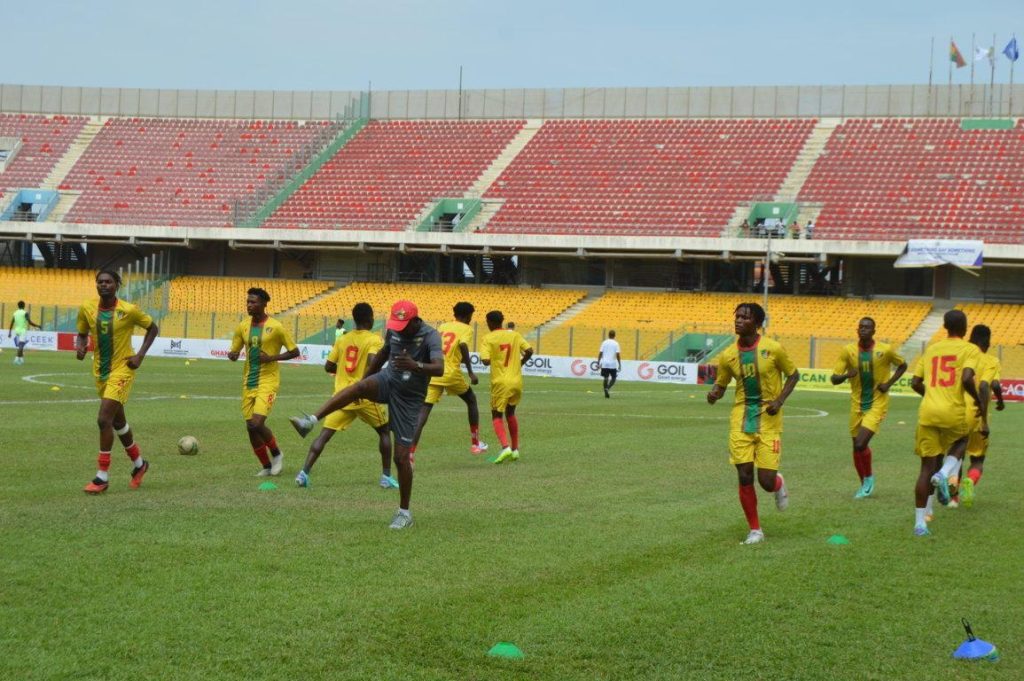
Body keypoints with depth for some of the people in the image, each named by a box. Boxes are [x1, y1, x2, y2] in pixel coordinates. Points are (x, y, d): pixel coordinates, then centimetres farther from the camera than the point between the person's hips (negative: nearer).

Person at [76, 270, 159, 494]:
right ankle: (139, 464, 40)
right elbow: (82, 334, 12)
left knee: (104, 419, -17)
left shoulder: (128, 311, -13)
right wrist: (80, 347, -10)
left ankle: (102, 477, -9)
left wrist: (140, 355, -8)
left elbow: (153, 328, 1)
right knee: (118, 421, 18)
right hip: (100, 371, 6)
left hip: (122, 369, -6)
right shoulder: (87, 309, -3)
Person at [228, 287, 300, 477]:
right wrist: (233, 355, -10)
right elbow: (234, 352, 14)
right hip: (249, 382, 6)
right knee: (251, 427, 5)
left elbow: (295, 351, -2)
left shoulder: (275, 327, -8)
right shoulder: (243, 326, 7)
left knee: (257, 424, -19)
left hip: (268, 381, -6)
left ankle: (277, 454, 8)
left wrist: (273, 357, -16)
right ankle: (266, 467, 22)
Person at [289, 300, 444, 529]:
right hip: (388, 381, 4)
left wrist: (416, 366, -54)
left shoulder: (430, 336, -19)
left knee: (401, 456, -7)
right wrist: (365, 378, 27)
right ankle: (311, 420, -46)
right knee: (358, 387, -32)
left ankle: (404, 513, 7)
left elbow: (439, 368, -35)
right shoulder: (393, 331, 0)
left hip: (410, 397, -4)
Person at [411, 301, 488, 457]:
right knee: (471, 400, 24)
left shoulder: (443, 326, 19)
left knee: (422, 413, -3)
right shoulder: (467, 329, 3)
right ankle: (475, 443, 32)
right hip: (451, 373, -3)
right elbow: (463, 345, -16)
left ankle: (410, 453, -19)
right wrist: (470, 372, -14)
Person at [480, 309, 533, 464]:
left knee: (497, 416, 5)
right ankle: (515, 449, 23)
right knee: (510, 413, 23)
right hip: (517, 381, 4)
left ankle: (505, 447, -18)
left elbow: (485, 361, -16)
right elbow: (529, 351, -2)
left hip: (500, 382, -4)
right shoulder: (514, 335, 5)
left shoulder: (488, 338, -7)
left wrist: (492, 359, 7)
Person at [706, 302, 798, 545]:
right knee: (744, 476, -4)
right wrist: (714, 394, -14)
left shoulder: (773, 349, -9)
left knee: (766, 481, -6)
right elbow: (721, 385, 11)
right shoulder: (728, 355, -1)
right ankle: (755, 530, 11)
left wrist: (780, 400, -12)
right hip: (742, 417, 2)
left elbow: (793, 375, 3)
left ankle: (779, 485, 34)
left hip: (768, 419, -2)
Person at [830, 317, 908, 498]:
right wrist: (846, 375, -27)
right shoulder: (848, 351, -5)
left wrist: (889, 383, -5)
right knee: (857, 447, 10)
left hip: (877, 404, -4)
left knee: (861, 444, -18)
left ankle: (869, 478, 8)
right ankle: (865, 485, 30)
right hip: (857, 404, 4)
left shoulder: (885, 350, -9)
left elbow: (902, 365, 9)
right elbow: (834, 379, -4)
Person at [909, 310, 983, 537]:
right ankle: (944, 474, -1)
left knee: (927, 466, 9)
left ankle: (920, 522, 5)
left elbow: (915, 383, 14)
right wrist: (980, 403, -3)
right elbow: (966, 379, -16)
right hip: (954, 413, -3)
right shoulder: (970, 350, 0)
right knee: (961, 441, 30)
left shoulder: (930, 349, 14)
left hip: (927, 413, 3)